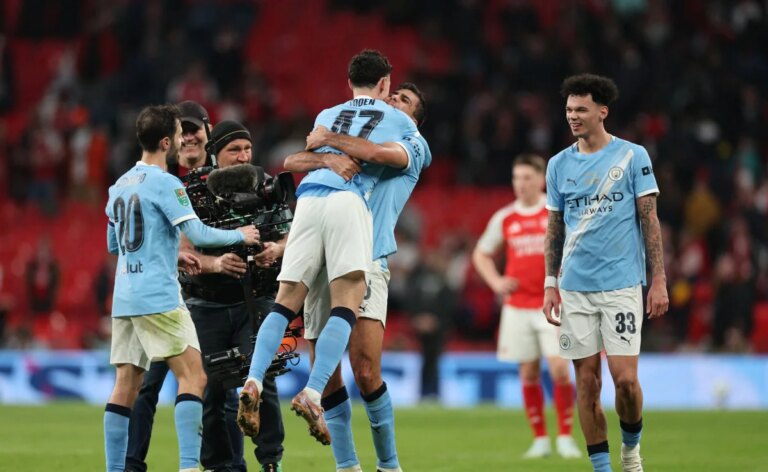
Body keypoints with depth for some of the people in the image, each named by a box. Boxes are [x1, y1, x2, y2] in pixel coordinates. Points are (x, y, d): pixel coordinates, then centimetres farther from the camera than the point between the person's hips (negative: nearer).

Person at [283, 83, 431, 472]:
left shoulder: (413, 146, 10)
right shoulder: (351, 142, 23)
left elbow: (380, 153, -14)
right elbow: (292, 162, 9)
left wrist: (328, 139, -3)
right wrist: (328, 158, -11)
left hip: (366, 261, -5)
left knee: (366, 374, -15)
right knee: (326, 377, 0)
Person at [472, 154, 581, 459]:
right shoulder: (504, 219, 6)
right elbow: (481, 254, 20)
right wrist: (495, 281, 4)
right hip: (517, 306, 3)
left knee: (559, 368, -13)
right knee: (528, 373, 3)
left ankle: (565, 438, -2)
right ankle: (540, 440, 12)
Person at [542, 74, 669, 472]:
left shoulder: (632, 156, -1)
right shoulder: (559, 165, 9)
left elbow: (650, 222, -1)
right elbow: (555, 229, 15)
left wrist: (659, 281, -6)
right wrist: (550, 284, 8)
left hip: (622, 284, -3)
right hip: (575, 288, 3)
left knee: (625, 378, -9)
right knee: (587, 381, 1)